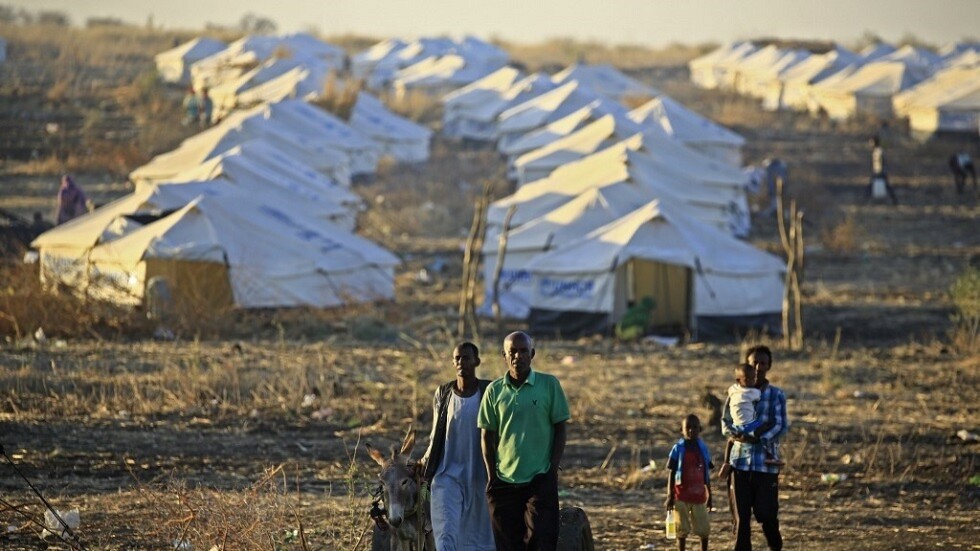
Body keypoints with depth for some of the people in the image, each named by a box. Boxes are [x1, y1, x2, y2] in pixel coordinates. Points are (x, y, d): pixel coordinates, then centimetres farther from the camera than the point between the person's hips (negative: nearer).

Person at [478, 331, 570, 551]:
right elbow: (488, 436, 8)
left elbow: (560, 429, 2)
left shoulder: (549, 384, -1)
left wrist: (553, 469, -5)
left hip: (540, 481, -2)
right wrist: (491, 475, 2)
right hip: (504, 481, 2)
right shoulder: (494, 391, 4)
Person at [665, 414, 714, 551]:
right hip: (681, 496, -3)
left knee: (704, 529, 5)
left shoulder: (703, 449, 4)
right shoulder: (678, 449, -4)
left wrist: (709, 495, 12)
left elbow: (707, 475, 10)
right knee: (682, 529, 3)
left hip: (699, 495, 3)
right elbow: (671, 474, -2)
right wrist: (670, 496, -6)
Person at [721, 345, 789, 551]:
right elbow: (725, 422, 9)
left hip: (766, 463, -2)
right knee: (740, 515, 1)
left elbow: (781, 426, -6)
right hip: (740, 461, 2)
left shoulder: (776, 395, 1)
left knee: (767, 513, -1)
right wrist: (735, 434, -14)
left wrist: (760, 438, -21)